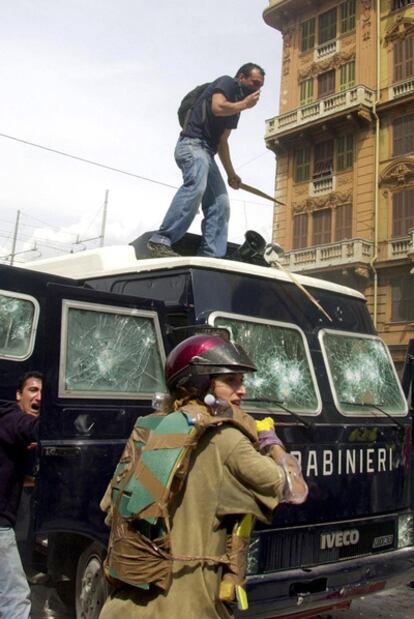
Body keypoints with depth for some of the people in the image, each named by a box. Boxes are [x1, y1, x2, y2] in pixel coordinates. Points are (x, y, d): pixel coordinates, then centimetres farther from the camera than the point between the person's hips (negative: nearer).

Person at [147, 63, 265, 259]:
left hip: (206, 152, 10)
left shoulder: (236, 104, 28)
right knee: (195, 186, -34)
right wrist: (244, 104, 0)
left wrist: (230, 173, 27)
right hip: (192, 144, -10)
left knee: (220, 205, -2)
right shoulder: (226, 82, 5)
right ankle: (161, 241, -41)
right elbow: (218, 107, -16)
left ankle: (210, 256, -9)